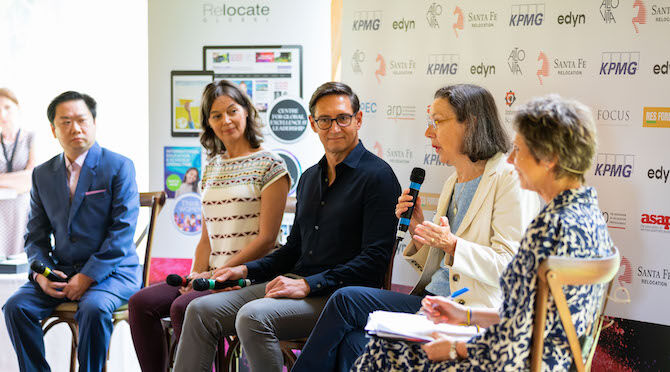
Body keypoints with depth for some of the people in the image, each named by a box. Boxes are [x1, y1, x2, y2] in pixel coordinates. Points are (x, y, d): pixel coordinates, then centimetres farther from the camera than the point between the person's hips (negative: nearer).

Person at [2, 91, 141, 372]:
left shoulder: (119, 167, -4)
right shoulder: (42, 175, 11)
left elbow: (123, 231, -11)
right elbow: (35, 236, 13)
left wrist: (88, 276, -18)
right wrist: (41, 273, -7)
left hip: (111, 271, -5)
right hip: (61, 271, 5)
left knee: (94, 308, -34)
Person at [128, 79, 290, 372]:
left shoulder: (269, 165, -4)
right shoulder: (212, 167, 18)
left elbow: (266, 239, -10)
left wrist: (216, 275, -13)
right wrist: (197, 273, -1)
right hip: (213, 276, 7)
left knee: (182, 307, -29)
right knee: (141, 303, -11)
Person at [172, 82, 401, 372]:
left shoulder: (377, 176, -7)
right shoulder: (310, 177, 19)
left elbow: (374, 259, -15)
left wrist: (308, 284, -19)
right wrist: (246, 270, 12)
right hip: (296, 284, 8)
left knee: (253, 316, -31)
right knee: (201, 310, -5)